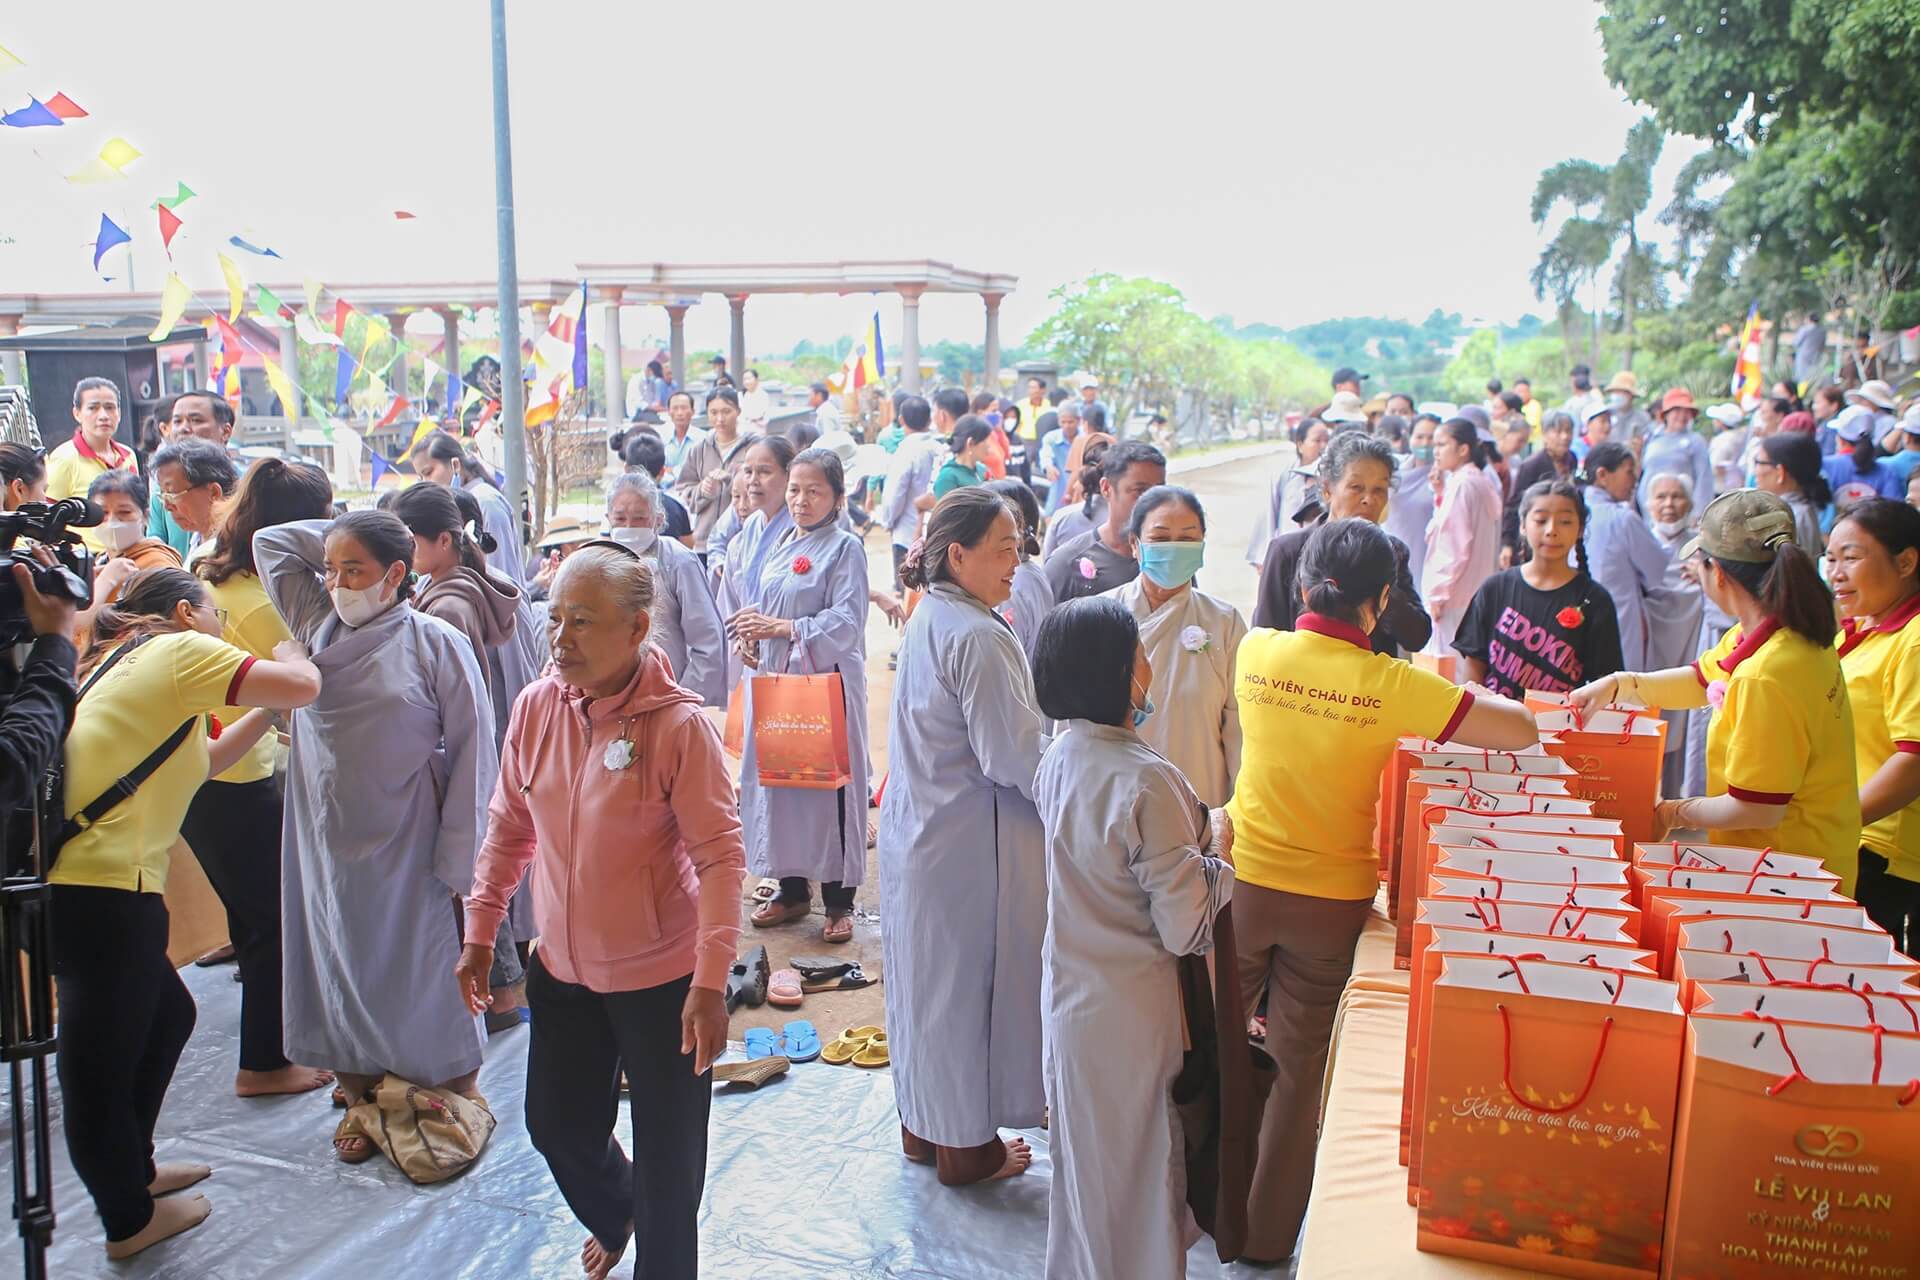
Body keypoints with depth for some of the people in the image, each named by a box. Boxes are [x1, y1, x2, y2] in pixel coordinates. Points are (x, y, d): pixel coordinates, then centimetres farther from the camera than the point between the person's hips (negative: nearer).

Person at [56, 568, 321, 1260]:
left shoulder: (127, 665, 23)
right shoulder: (179, 649, -4)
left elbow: (207, 757, 29)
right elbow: (302, 687, -12)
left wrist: (267, 708, 25)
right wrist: (289, 657, 9)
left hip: (70, 880, 10)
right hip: (101, 887, -10)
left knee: (167, 1015, 25)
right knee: (102, 1065, 6)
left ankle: (132, 1170, 41)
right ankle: (130, 1219, 21)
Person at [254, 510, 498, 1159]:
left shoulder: (438, 644, -10)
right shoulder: (317, 626, 5)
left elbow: (472, 753, -10)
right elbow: (270, 542, 14)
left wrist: (458, 856, -12)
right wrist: (337, 539, 4)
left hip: (409, 850, -4)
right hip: (327, 844, 5)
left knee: (427, 975, 7)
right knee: (341, 973, 14)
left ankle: (458, 1102, 25)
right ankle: (360, 1101, 32)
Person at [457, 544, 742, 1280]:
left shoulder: (678, 724, -21)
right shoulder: (536, 706, -6)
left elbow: (720, 856, -19)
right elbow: (509, 827, 6)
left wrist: (710, 980, -23)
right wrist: (480, 931, 6)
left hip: (661, 976, -5)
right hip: (561, 969, 6)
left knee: (667, 1152, 9)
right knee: (556, 1123, 22)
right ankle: (613, 1217, 55)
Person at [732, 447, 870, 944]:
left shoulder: (845, 548, -7)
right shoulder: (780, 544, 13)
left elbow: (846, 621, -15)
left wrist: (782, 628, -21)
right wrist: (751, 634, -4)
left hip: (827, 681, -6)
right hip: (773, 677, 7)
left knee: (829, 783, -2)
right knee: (776, 778, 10)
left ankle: (839, 901, 10)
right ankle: (792, 889, 25)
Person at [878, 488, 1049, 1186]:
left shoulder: (926, 619, 7)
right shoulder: (978, 637, -23)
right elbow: (1014, 755, -23)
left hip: (917, 830, 9)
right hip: (970, 840, -9)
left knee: (927, 976, 20)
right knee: (968, 982, 6)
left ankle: (925, 1126, 36)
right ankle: (967, 1146, 23)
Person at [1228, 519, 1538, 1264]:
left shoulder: (1255, 652, -9)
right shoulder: (1392, 685, -17)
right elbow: (1521, 731, -13)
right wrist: (1456, 688, 5)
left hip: (1245, 884, 2)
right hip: (1332, 901, -2)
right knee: (1298, 1066, 13)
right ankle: (1266, 1234, 27)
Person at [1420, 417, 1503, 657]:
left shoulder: (1463, 484, -15)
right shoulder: (1482, 481, 14)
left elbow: (1457, 546, -18)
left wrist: (1438, 593, -15)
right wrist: (1440, 493, 11)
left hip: (1455, 595, -10)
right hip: (1477, 590, 10)